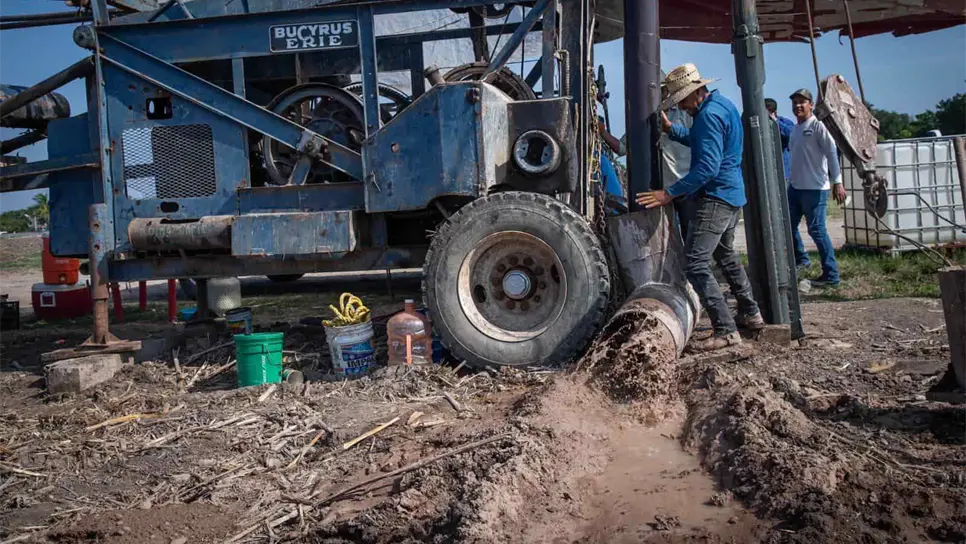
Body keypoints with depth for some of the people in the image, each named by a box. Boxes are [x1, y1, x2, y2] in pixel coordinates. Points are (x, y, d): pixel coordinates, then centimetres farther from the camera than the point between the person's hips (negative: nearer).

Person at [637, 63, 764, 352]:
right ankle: (750, 313, 36)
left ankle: (725, 330, -15)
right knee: (725, 254, 25)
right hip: (734, 194, 11)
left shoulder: (709, 114, -18)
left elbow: (707, 167, -26)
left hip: (716, 196, -11)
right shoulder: (724, 104, 14)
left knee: (696, 262, -14)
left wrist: (670, 193, -26)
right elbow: (700, 141, 24)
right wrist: (670, 128, 11)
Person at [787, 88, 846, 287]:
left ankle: (831, 275, -2)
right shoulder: (795, 129, 15)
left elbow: (832, 153, -15)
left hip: (814, 188, -8)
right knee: (789, 226, 16)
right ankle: (800, 259, 38)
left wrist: (837, 182, -22)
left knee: (817, 230, -9)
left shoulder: (817, 125, -9)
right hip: (794, 187, 8)